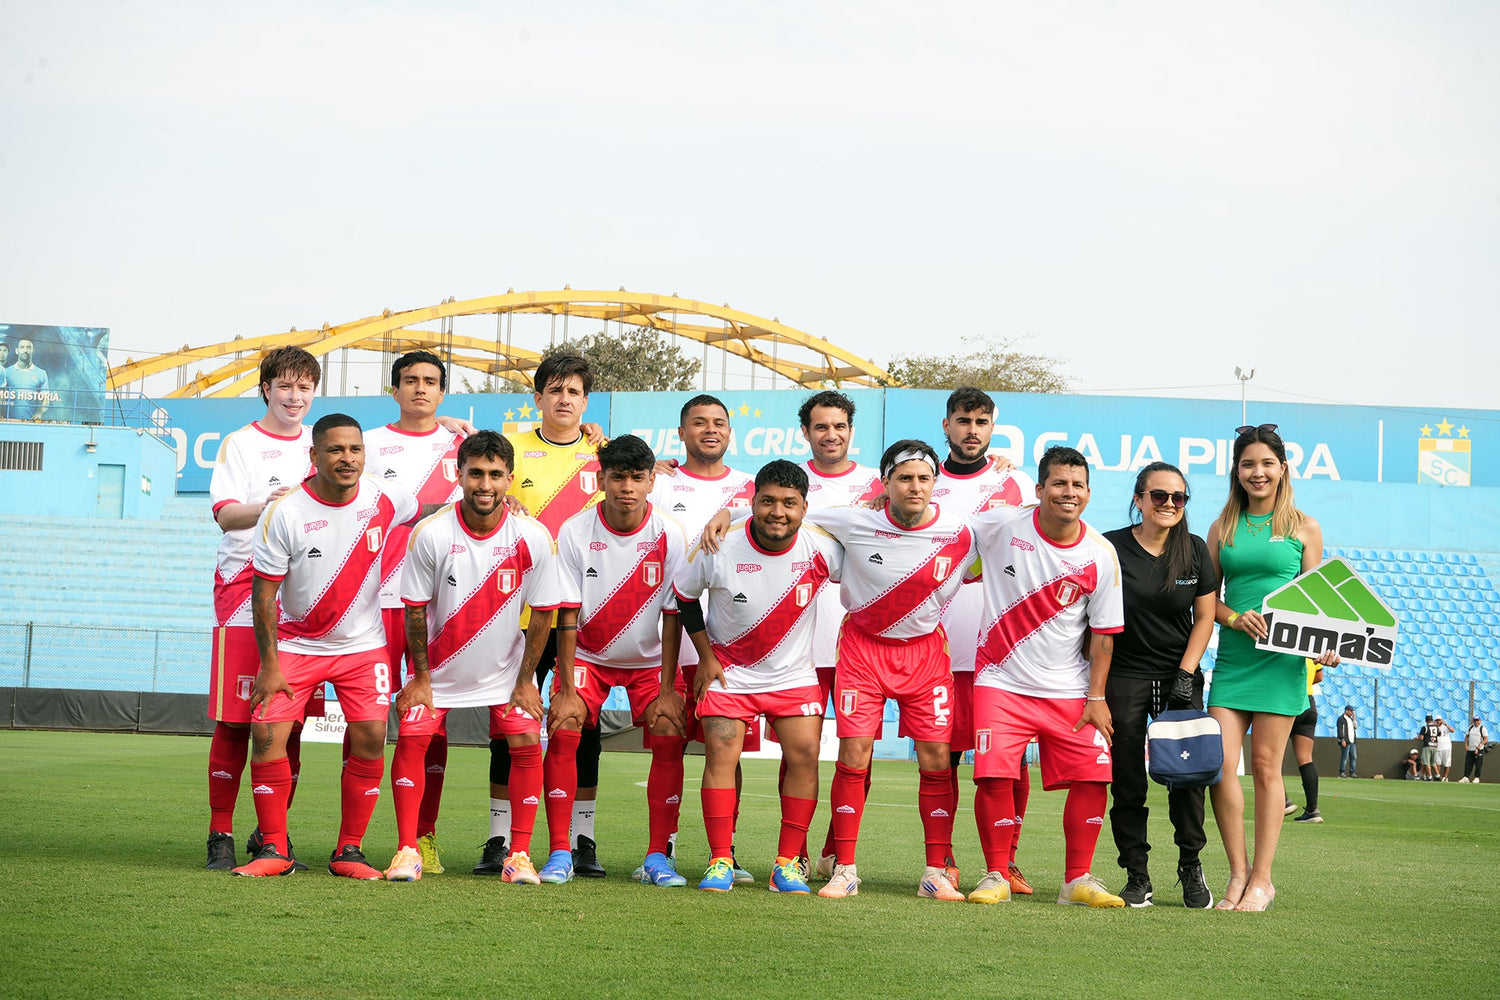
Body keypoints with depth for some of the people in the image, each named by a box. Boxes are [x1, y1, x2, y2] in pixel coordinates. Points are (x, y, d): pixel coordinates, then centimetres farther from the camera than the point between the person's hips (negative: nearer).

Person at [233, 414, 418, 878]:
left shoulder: (385, 498, -7)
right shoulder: (284, 512, -14)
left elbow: (431, 513, 17)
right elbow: (264, 591, -10)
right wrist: (269, 664, -13)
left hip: (363, 644, 2)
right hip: (295, 644, -1)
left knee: (370, 740, -10)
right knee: (267, 735, -14)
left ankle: (349, 851, 5)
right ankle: (274, 848, -1)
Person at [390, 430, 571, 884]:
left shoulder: (533, 537, -16)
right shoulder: (430, 533, -18)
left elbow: (542, 614, -6)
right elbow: (415, 610, -7)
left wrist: (525, 681, -5)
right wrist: (421, 677, -7)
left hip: (505, 667, 1)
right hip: (438, 665, -1)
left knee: (527, 744, -11)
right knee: (412, 738, -13)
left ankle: (519, 854, -1)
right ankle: (408, 850, -2)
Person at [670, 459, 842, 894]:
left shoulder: (822, 551, -16)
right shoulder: (720, 551, -18)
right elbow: (684, 596, -1)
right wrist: (706, 656, -2)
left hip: (794, 674, 1)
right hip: (728, 671, -1)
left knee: (804, 757, -8)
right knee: (721, 755, -10)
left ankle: (787, 864, 2)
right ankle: (721, 861, -1)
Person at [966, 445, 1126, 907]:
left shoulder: (1101, 554, -4)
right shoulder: (1001, 525, -8)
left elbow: (1103, 634, 1)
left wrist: (1096, 697, -2)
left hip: (1070, 690, 2)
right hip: (1001, 679, -1)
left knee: (1093, 777, -6)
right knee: (994, 777, -13)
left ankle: (1077, 879, 8)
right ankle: (996, 875, 4)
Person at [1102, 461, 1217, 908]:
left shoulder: (1195, 550, 3)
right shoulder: (1111, 548, -5)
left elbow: (1204, 617, 5)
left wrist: (1186, 674, -4)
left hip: (1179, 675, 2)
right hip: (1124, 676, -1)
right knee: (1127, 781, -2)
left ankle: (1191, 867, 11)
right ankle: (1137, 876, 6)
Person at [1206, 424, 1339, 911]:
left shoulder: (1303, 527, 5)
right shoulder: (1222, 528, 11)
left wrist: (1326, 646, -12)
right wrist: (1235, 618, -9)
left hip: (1281, 658, -2)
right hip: (1232, 656, 2)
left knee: (1266, 765, -2)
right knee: (1220, 762, -7)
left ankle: (1261, 878, 6)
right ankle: (1238, 872, 6)